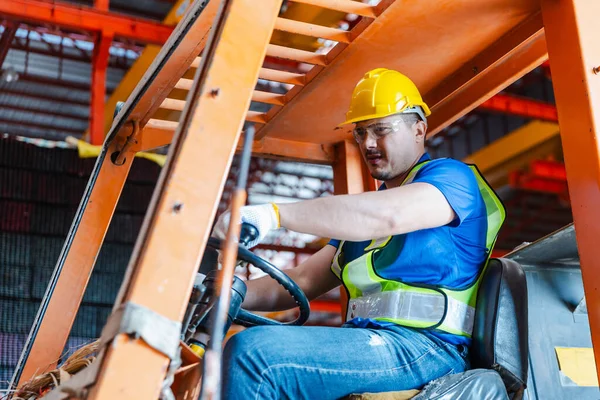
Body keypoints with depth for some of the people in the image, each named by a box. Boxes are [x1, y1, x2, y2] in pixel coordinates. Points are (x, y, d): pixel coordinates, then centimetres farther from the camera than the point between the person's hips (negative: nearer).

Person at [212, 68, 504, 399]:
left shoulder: (451, 177, 2)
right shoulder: (368, 204, 28)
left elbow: (387, 216, -21)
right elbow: (303, 281, 22)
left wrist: (274, 214, -29)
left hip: (427, 349, -8)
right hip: (370, 342, 8)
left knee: (254, 352, -25)